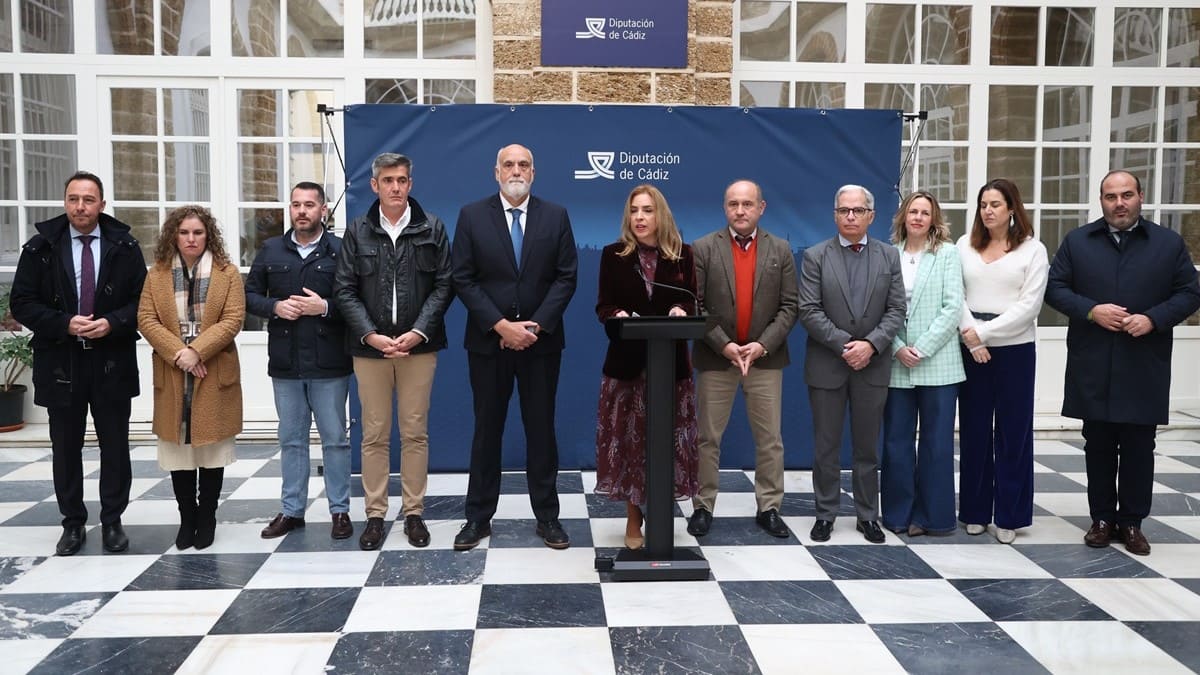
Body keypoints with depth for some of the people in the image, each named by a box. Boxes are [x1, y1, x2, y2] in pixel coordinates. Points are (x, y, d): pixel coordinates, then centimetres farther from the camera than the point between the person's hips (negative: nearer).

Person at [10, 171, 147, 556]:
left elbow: (142, 300, 0)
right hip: (60, 363, 1)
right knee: (66, 448, 9)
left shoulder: (124, 246, 0)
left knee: (115, 446, 6)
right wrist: (64, 324, -15)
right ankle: (73, 523, 22)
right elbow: (22, 303, 0)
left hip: (112, 362, 0)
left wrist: (112, 323, -17)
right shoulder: (40, 247, 1)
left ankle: (112, 521, 20)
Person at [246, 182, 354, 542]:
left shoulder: (340, 250, -3)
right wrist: (275, 307, -8)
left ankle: (340, 510, 15)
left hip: (328, 363, -3)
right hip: (285, 363, 4)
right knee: (291, 438, 12)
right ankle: (292, 509, 22)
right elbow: (250, 295, 11)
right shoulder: (271, 250, 9)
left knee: (335, 438, 5)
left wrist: (325, 307, -20)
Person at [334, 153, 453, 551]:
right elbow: (345, 291, 2)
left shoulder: (432, 229, 4)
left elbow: (443, 285, 0)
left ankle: (413, 512, 16)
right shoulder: (357, 231, 5)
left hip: (418, 345, 0)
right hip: (370, 346, 1)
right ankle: (375, 514, 15)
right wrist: (372, 336, -11)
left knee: (415, 432, 6)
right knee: (374, 434, 6)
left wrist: (418, 332, -11)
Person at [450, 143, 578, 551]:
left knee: (541, 429, 7)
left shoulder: (556, 216, 4)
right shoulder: (472, 216, 1)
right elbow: (463, 279, -4)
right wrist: (501, 326, -13)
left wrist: (536, 325, -12)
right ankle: (478, 517, 17)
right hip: (488, 341, 0)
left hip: (541, 340, 1)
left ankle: (547, 516, 17)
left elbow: (566, 277, -1)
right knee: (486, 429, 8)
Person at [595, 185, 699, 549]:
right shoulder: (614, 254, 4)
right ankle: (633, 521, 15)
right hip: (627, 359, 0)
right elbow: (603, 306, 2)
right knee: (629, 438, 2)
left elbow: (691, 301, 6)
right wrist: (618, 315, -20)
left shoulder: (682, 254, 6)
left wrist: (681, 311, -16)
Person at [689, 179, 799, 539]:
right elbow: (693, 305, -5)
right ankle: (703, 507, 15)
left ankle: (769, 508, 18)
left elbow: (789, 306, 1)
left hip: (766, 358, 1)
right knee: (708, 438, 5)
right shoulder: (703, 249, -1)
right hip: (715, 358, -1)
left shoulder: (781, 250, 5)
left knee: (770, 439, 6)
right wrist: (724, 345, -14)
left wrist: (762, 344, -12)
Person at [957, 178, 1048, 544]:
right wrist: (971, 337, -12)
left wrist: (984, 331, -14)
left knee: (1013, 431, 3)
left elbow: (1029, 305, -7)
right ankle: (975, 511, 17)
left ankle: (1009, 515, 13)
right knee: (973, 430, 7)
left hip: (1015, 349, -2)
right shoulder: (965, 246, 7)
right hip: (971, 349, 2)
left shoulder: (1032, 250, 0)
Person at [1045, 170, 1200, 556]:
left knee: (1139, 448, 6)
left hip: (1144, 368, 0)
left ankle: (1132, 522, 17)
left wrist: (1153, 319, -13)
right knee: (1098, 447, 8)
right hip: (1093, 367, 1)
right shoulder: (1077, 242, 6)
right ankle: (1102, 518, 19)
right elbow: (1055, 288, 3)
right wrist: (1091, 311, -13)